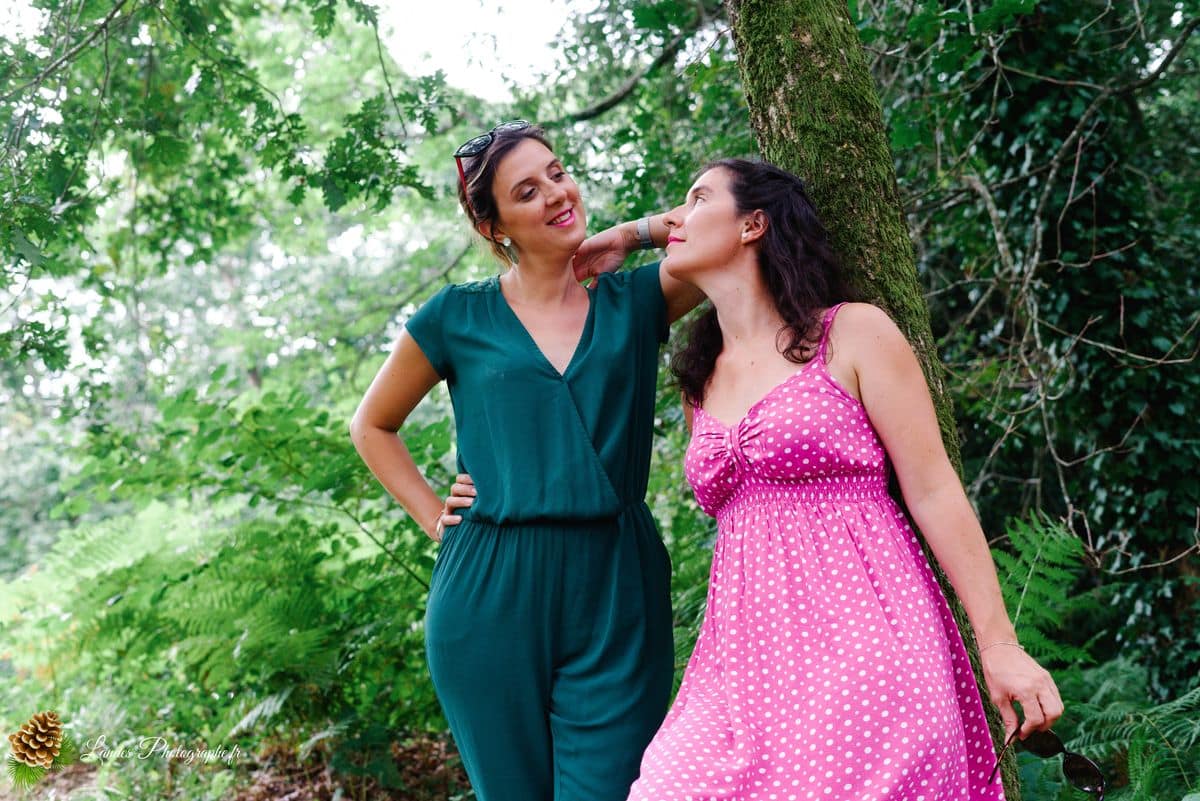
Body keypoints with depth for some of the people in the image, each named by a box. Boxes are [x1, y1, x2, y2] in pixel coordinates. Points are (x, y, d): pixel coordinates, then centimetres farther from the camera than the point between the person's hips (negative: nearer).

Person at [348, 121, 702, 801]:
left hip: (617, 598, 0)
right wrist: (433, 514, 7)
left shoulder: (634, 302, 8)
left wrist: (631, 234, 2)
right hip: (494, 600, 0)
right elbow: (372, 425, 18)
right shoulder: (458, 318, 6)